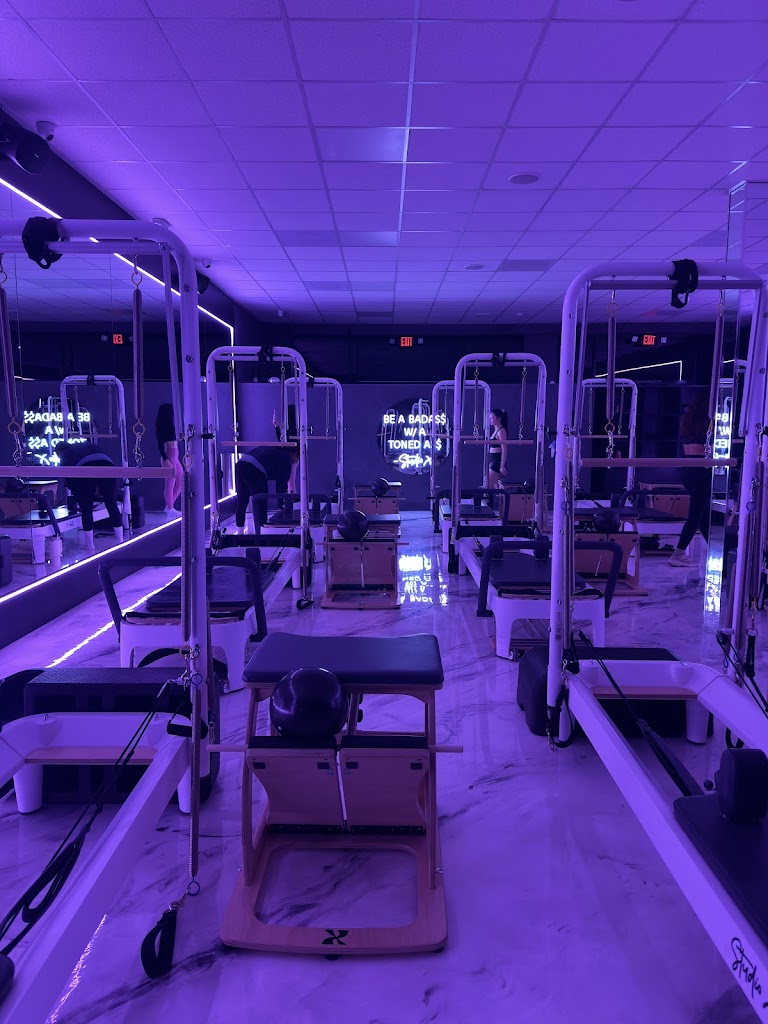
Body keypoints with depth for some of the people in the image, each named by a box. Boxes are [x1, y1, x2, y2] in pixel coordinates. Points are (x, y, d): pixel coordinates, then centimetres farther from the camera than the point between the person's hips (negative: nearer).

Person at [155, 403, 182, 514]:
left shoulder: (169, 426, 13)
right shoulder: (163, 426, -13)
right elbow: (160, 445, -18)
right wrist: (166, 460, -22)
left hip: (174, 457, 9)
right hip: (169, 457, -9)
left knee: (181, 482, 14)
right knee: (170, 485, 0)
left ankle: (169, 506, 21)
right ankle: (170, 509, 10)